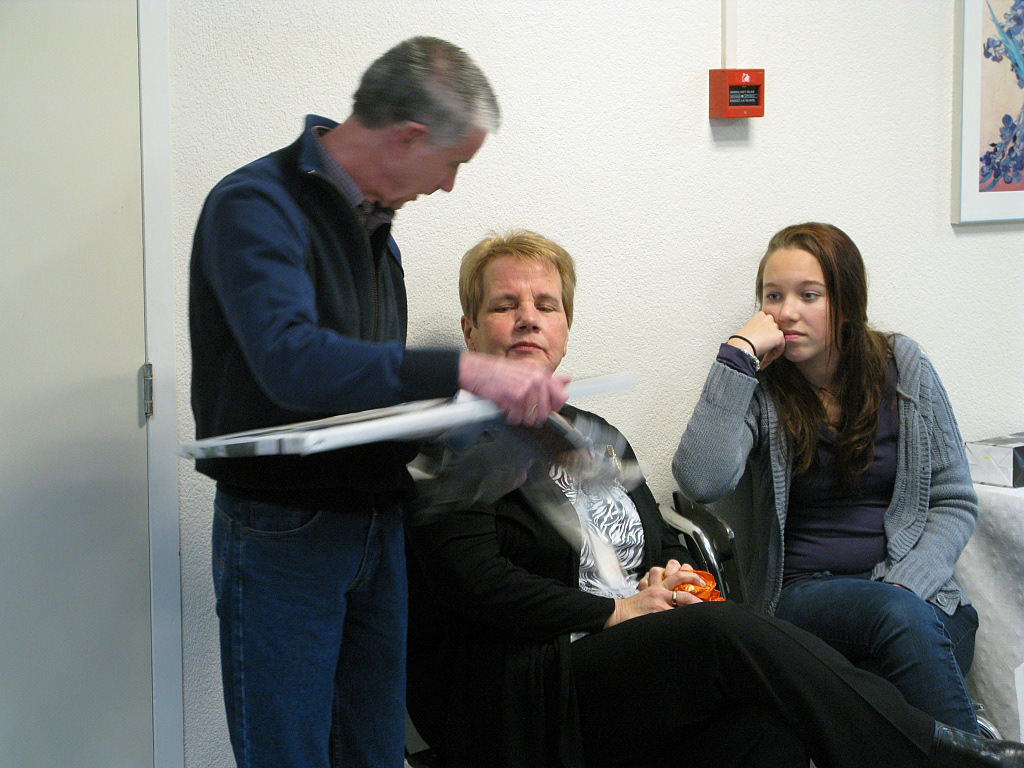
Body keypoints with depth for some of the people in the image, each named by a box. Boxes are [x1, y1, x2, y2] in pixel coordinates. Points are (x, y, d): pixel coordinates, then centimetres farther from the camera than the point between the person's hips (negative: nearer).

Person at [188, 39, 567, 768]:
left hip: (376, 529, 8)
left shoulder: (371, 216, 11)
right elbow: (293, 361, -32)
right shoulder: (257, 206, -16)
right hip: (284, 536, -8)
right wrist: (462, 371, -37)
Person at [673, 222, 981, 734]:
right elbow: (701, 480, -20)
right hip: (802, 593, -1)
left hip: (918, 594, 2)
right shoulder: (757, 387, 1)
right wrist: (737, 354, -17)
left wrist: (904, 585, -10)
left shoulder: (903, 367, 7)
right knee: (902, 616, -34)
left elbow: (954, 501, 9)